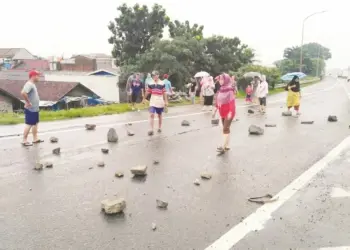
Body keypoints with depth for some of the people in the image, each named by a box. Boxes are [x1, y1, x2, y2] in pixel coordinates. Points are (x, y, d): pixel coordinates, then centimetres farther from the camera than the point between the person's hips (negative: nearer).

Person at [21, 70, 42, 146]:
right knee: (29, 124, -5)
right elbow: (23, 93, -35)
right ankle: (24, 141, 3)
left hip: (35, 109, 10)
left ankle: (35, 139, 24)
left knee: (35, 123, 15)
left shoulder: (33, 84, 13)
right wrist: (28, 102, -27)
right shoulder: (29, 84, -19)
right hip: (30, 109, -10)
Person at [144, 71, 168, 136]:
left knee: (159, 115, 13)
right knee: (151, 115, -13)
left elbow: (164, 93, -2)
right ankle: (151, 129, -14)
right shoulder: (150, 84, 2)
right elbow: (148, 92, 12)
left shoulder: (162, 84, -5)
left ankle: (159, 128, 29)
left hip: (160, 102, -1)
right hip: (153, 102, 1)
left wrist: (166, 101, -2)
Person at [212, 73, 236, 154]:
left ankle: (223, 147, -10)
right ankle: (227, 146, 21)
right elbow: (218, 100, 13)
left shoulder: (230, 90, -16)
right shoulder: (221, 89, 6)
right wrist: (215, 110, 15)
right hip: (223, 113, 8)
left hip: (228, 112, -8)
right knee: (226, 129, 13)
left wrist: (230, 112, -24)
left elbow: (232, 102, -19)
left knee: (225, 129, -10)